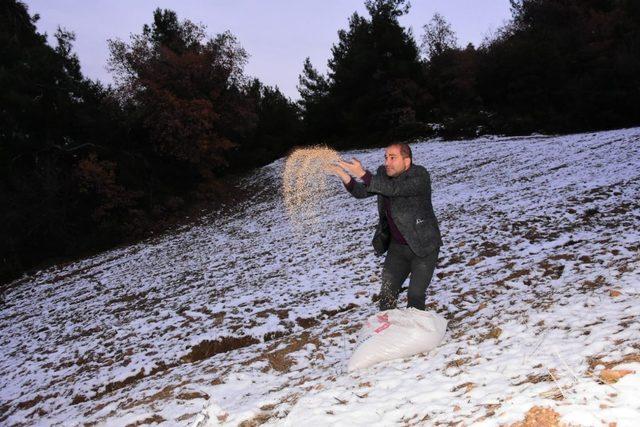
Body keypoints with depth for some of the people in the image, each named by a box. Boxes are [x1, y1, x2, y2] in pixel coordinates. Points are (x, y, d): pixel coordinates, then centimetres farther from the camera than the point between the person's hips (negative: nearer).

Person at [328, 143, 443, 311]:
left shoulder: (420, 176, -20)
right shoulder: (384, 174, 0)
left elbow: (394, 188, -35)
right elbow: (361, 192, -7)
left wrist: (362, 174, -43)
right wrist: (345, 177, -26)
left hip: (423, 246, -5)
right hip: (397, 246, 6)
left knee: (415, 297, -5)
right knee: (387, 294, 6)